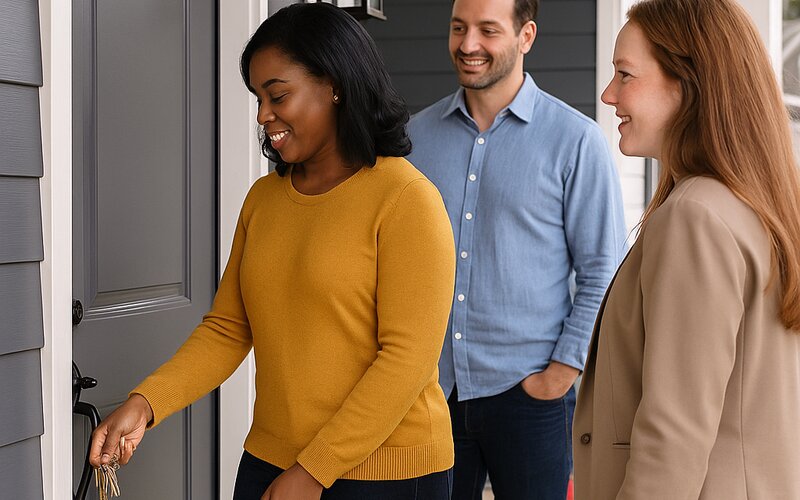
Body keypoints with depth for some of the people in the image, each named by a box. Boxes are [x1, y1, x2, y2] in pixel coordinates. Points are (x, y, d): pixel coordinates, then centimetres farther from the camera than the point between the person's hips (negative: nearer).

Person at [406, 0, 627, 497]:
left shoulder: (576, 140, -4)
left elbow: (602, 274, -4)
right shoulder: (417, 134, 7)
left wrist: (562, 372, -9)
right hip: (429, 389, 3)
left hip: (527, 394, -3)